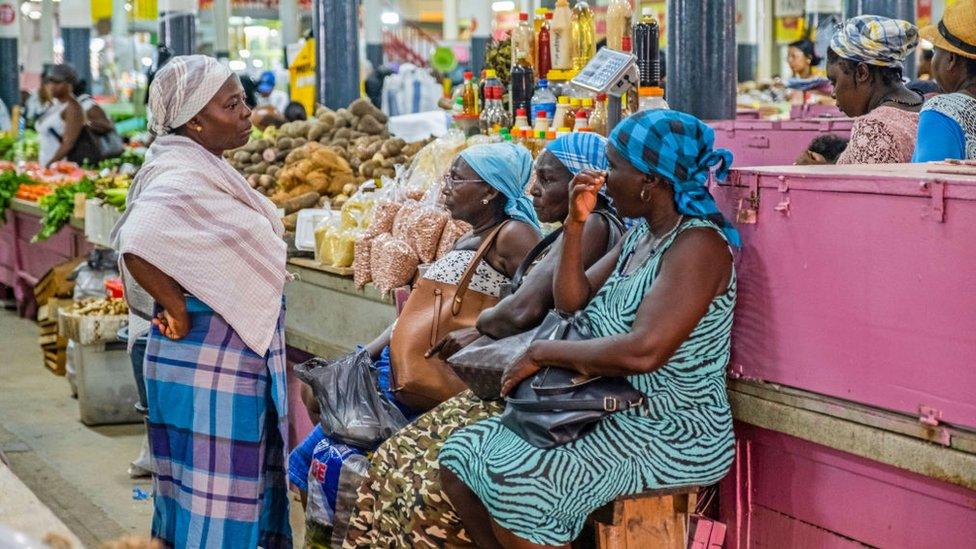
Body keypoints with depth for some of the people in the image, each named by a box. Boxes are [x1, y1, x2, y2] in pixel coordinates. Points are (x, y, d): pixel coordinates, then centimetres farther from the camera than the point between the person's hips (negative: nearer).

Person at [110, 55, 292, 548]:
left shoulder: (206, 168, 11)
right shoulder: (183, 176, -20)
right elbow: (139, 246, -36)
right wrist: (178, 310, -23)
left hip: (238, 354, 10)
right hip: (210, 362, -10)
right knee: (216, 503, -2)